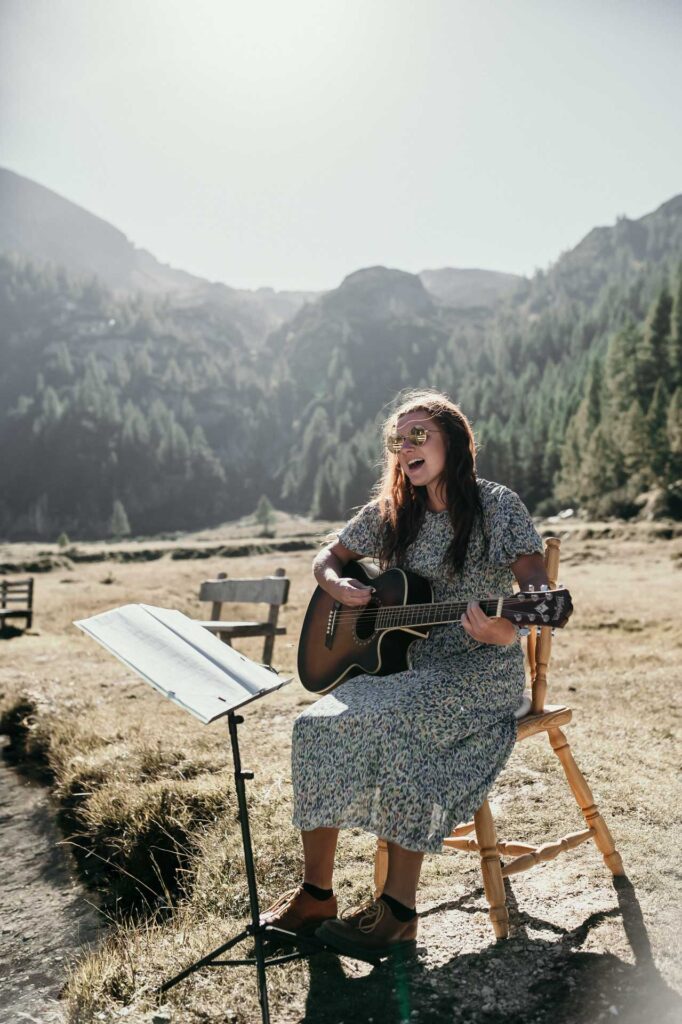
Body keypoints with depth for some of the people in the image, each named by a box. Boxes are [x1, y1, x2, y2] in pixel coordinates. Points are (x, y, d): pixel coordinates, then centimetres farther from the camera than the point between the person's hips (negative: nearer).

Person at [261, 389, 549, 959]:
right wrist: (338, 585, -5)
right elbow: (327, 559, 19)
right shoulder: (391, 514, 8)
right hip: (406, 664, 5)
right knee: (317, 727, -18)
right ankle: (315, 894, -4)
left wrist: (509, 630, -41)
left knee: (395, 724, -33)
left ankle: (399, 910, -19)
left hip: (481, 671, -5)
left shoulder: (497, 505, -7)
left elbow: (536, 584, -19)